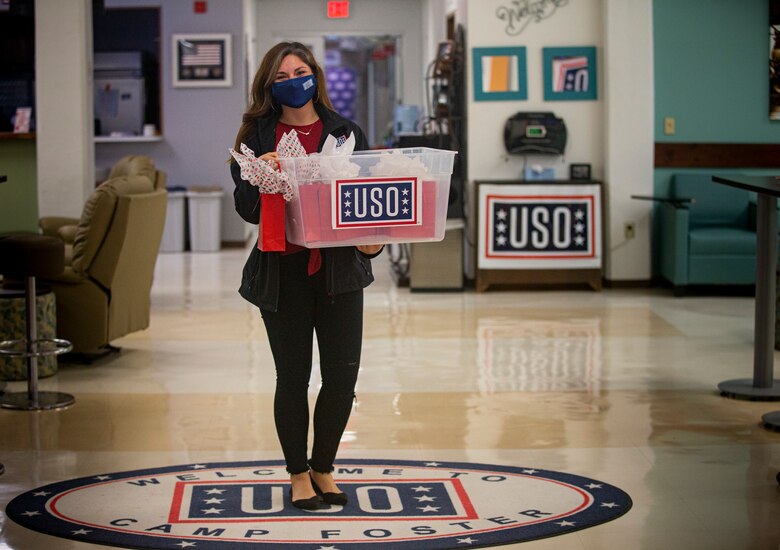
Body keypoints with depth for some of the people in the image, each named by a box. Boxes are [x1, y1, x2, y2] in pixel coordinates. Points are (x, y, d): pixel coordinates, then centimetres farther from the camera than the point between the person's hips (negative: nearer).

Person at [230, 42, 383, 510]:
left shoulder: (345, 132, 7)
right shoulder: (258, 137, 4)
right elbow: (247, 209, 0)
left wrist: (372, 239, -12)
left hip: (338, 266, 1)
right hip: (282, 271, -1)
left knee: (343, 374, 2)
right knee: (293, 376, 4)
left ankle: (323, 467, 22)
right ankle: (298, 474, 20)